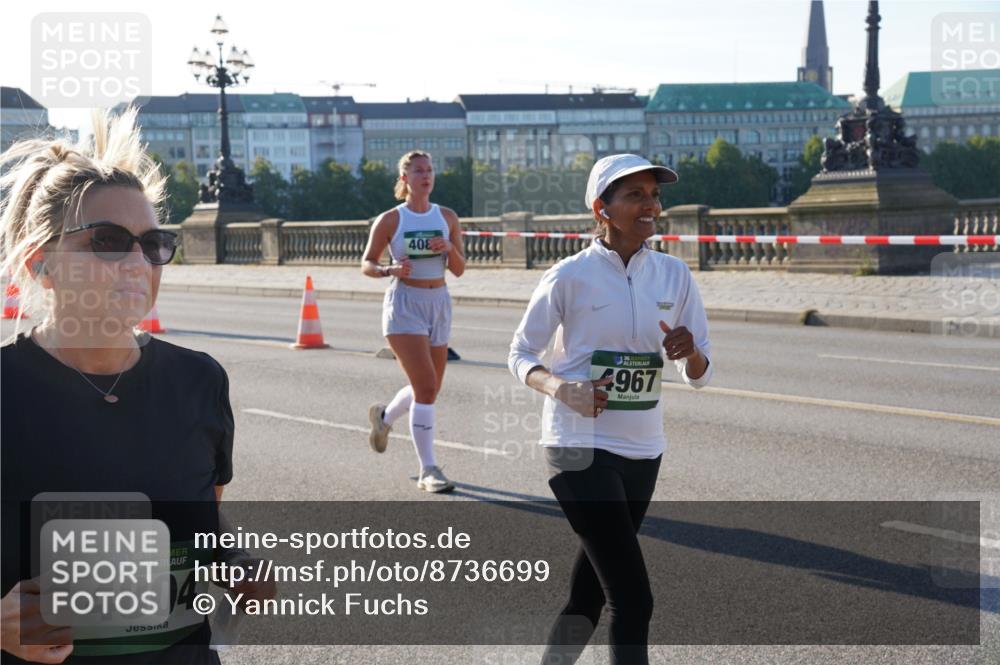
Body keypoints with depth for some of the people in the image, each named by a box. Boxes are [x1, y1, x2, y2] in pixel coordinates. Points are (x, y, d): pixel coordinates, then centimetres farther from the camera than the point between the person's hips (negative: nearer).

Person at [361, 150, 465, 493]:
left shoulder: (447, 217, 7)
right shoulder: (390, 220, -3)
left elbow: (459, 270, 7)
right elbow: (366, 264, 1)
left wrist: (449, 249, -13)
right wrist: (390, 269, -19)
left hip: (439, 303, 5)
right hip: (404, 304, -5)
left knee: (430, 388, 14)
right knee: (426, 386, -16)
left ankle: (384, 416, 45)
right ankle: (428, 470, -10)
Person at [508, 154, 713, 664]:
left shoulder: (674, 275, 4)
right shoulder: (570, 276, -9)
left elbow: (698, 376, 8)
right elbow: (521, 355, 0)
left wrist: (689, 353, -15)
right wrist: (560, 388, -20)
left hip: (642, 452, 6)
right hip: (580, 450, -5)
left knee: (589, 594, 16)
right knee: (633, 600, -11)